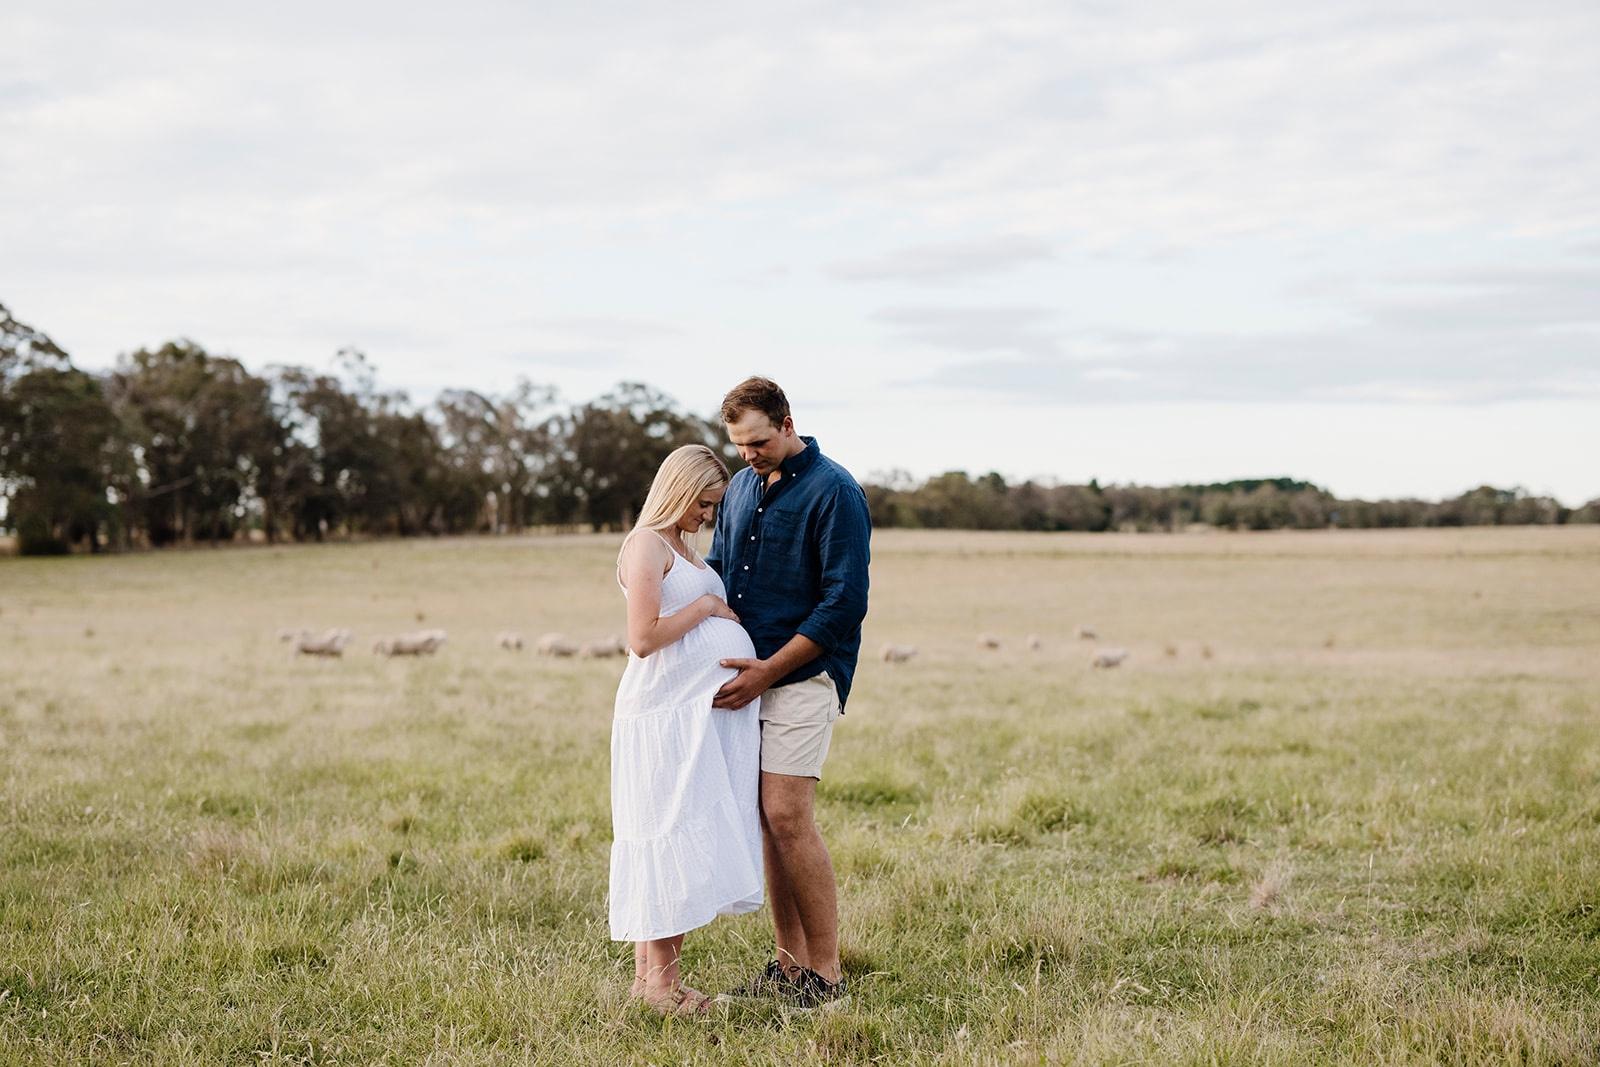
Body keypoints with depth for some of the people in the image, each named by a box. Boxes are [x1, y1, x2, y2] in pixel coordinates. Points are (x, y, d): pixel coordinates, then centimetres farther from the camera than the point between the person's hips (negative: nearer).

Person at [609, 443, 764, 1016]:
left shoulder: (683, 548, 19)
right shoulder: (647, 545, -11)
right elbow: (643, 638, -20)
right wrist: (705, 607, -11)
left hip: (701, 712, 9)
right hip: (667, 713, -9)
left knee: (666, 841, 11)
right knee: (671, 834, -5)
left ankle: (648, 972, 16)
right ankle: (660, 979, 2)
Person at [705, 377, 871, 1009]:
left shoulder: (834, 493, -9)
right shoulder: (741, 487, 14)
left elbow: (844, 603, -14)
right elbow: (717, 567, 25)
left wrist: (768, 670, -16)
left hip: (804, 676, -7)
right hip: (748, 678, 7)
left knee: (788, 816, -12)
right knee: (767, 820, 7)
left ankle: (826, 974, -4)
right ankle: (788, 963, 14)